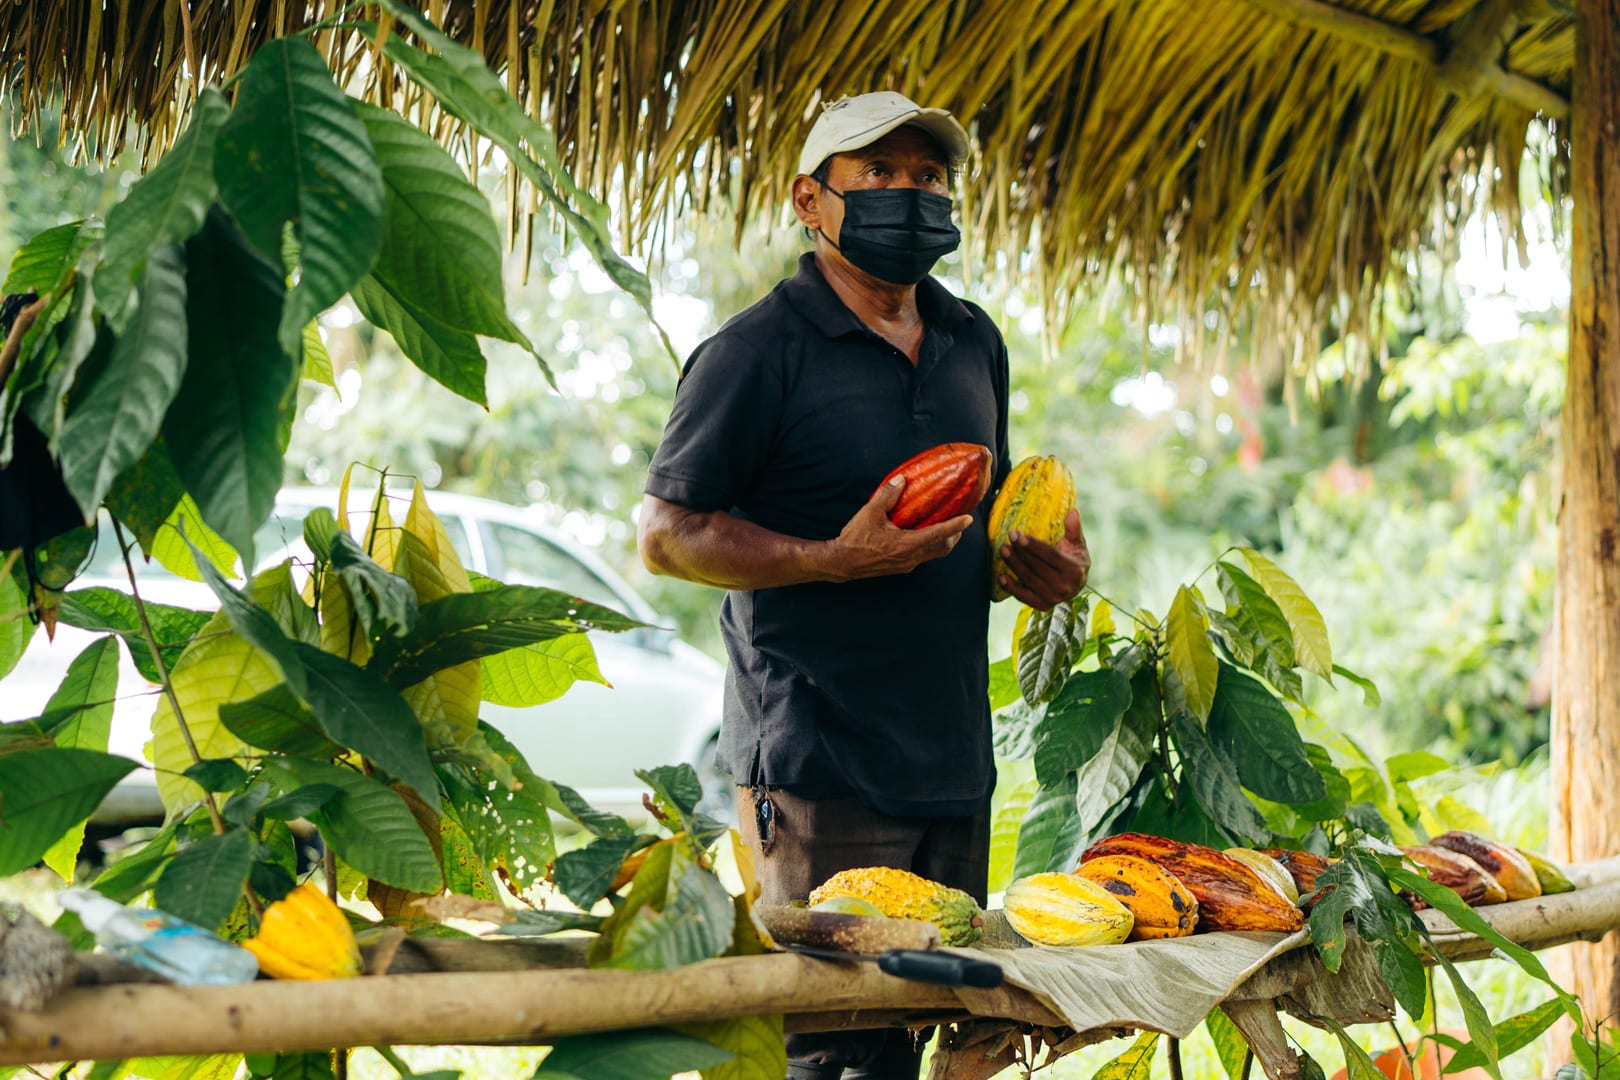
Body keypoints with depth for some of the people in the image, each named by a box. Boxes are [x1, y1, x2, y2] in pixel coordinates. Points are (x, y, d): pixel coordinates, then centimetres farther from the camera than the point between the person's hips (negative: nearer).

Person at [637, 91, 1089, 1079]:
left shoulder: (974, 343, 15)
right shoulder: (759, 351, -7)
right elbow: (667, 534, -8)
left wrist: (1049, 562, 5)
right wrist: (834, 561, -19)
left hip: (955, 756, 7)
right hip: (819, 764, -7)